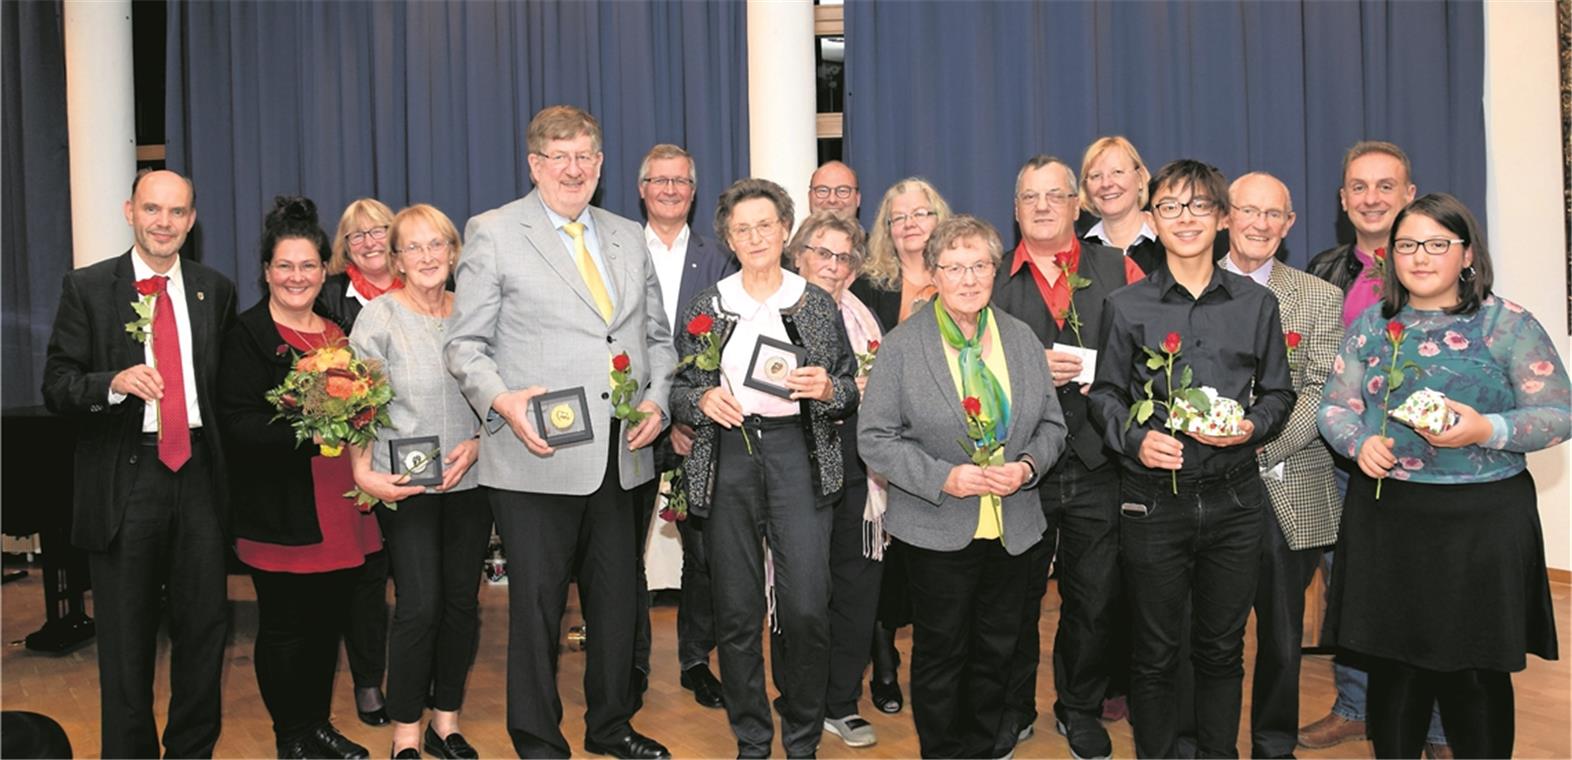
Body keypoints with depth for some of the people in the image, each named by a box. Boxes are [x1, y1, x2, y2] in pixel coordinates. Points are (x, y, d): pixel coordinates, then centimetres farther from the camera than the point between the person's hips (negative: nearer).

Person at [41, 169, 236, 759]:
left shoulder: (215, 290, 9)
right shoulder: (86, 288, 0)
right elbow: (56, 387, -3)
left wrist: (226, 463, 4)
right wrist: (113, 382, -21)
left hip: (198, 473, 3)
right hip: (124, 480, -2)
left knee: (205, 623, 9)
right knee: (126, 637, 7)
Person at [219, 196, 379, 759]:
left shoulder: (340, 331, 14)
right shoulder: (248, 334, -5)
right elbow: (238, 425, -13)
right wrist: (303, 429, -25)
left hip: (340, 508, 6)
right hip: (280, 511, -6)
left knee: (329, 620, 12)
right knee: (285, 625, 3)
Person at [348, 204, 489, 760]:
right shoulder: (379, 318, -4)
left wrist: (476, 443, -5)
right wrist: (364, 474, -16)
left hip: (470, 482, 4)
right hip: (406, 485, -4)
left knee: (463, 603, 8)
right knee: (419, 607, -6)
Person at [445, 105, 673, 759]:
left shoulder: (628, 237, 14)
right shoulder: (493, 233, 0)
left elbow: (656, 335, 18)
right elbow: (465, 344, -2)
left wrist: (656, 399, 1)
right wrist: (502, 400, -20)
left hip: (621, 456, 5)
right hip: (537, 456, -5)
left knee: (619, 597, 14)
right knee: (537, 605, 3)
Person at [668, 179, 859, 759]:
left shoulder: (817, 303, 8)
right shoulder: (705, 306, 10)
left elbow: (850, 389, 11)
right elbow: (678, 390, 12)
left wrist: (827, 389, -10)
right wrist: (702, 400, -9)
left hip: (798, 454, -1)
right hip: (727, 456, 1)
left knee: (806, 607, -7)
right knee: (735, 611, 4)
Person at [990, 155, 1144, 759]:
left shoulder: (1117, 269, 6)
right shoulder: (992, 277, 5)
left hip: (1097, 464, 1)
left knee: (1094, 599, 11)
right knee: (1017, 597, 11)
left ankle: (1080, 710, 32)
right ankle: (1014, 709, 30)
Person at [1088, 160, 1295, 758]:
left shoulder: (1256, 304, 6)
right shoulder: (1126, 306, 1)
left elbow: (1278, 392, 12)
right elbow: (1105, 392, 6)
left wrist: (1252, 427, -8)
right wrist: (1135, 439, -12)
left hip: (1234, 499, 2)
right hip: (1153, 500, -1)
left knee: (1222, 647, 13)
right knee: (1155, 651, 8)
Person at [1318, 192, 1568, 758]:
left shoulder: (1508, 324, -2)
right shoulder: (1371, 325, 9)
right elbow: (1335, 406, 9)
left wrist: (1486, 430, -22)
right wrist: (1359, 442, -12)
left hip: (1481, 522, -3)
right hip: (1385, 519, 3)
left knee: (1473, 672, 5)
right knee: (1391, 665, 10)